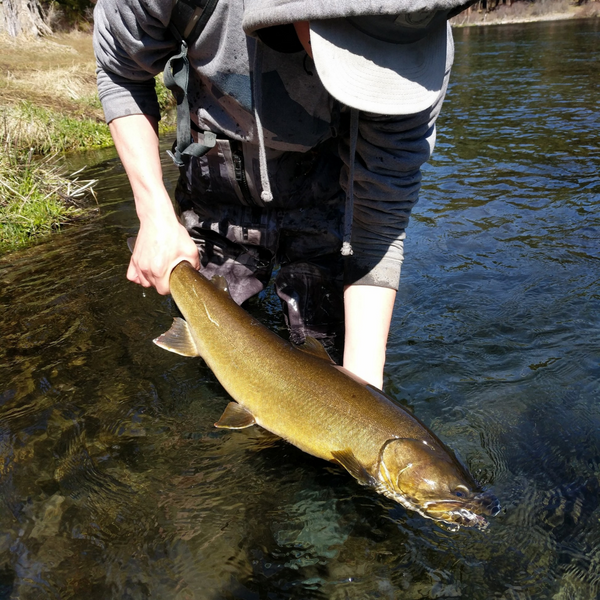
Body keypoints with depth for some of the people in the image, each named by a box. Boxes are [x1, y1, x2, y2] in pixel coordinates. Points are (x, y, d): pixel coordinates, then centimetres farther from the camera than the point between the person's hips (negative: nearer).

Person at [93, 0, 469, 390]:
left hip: (324, 196, 0)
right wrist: (155, 215, -19)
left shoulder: (422, 43, -30)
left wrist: (364, 378, -31)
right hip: (218, 193, 1)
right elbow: (121, 74, -9)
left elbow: (382, 219, -26)